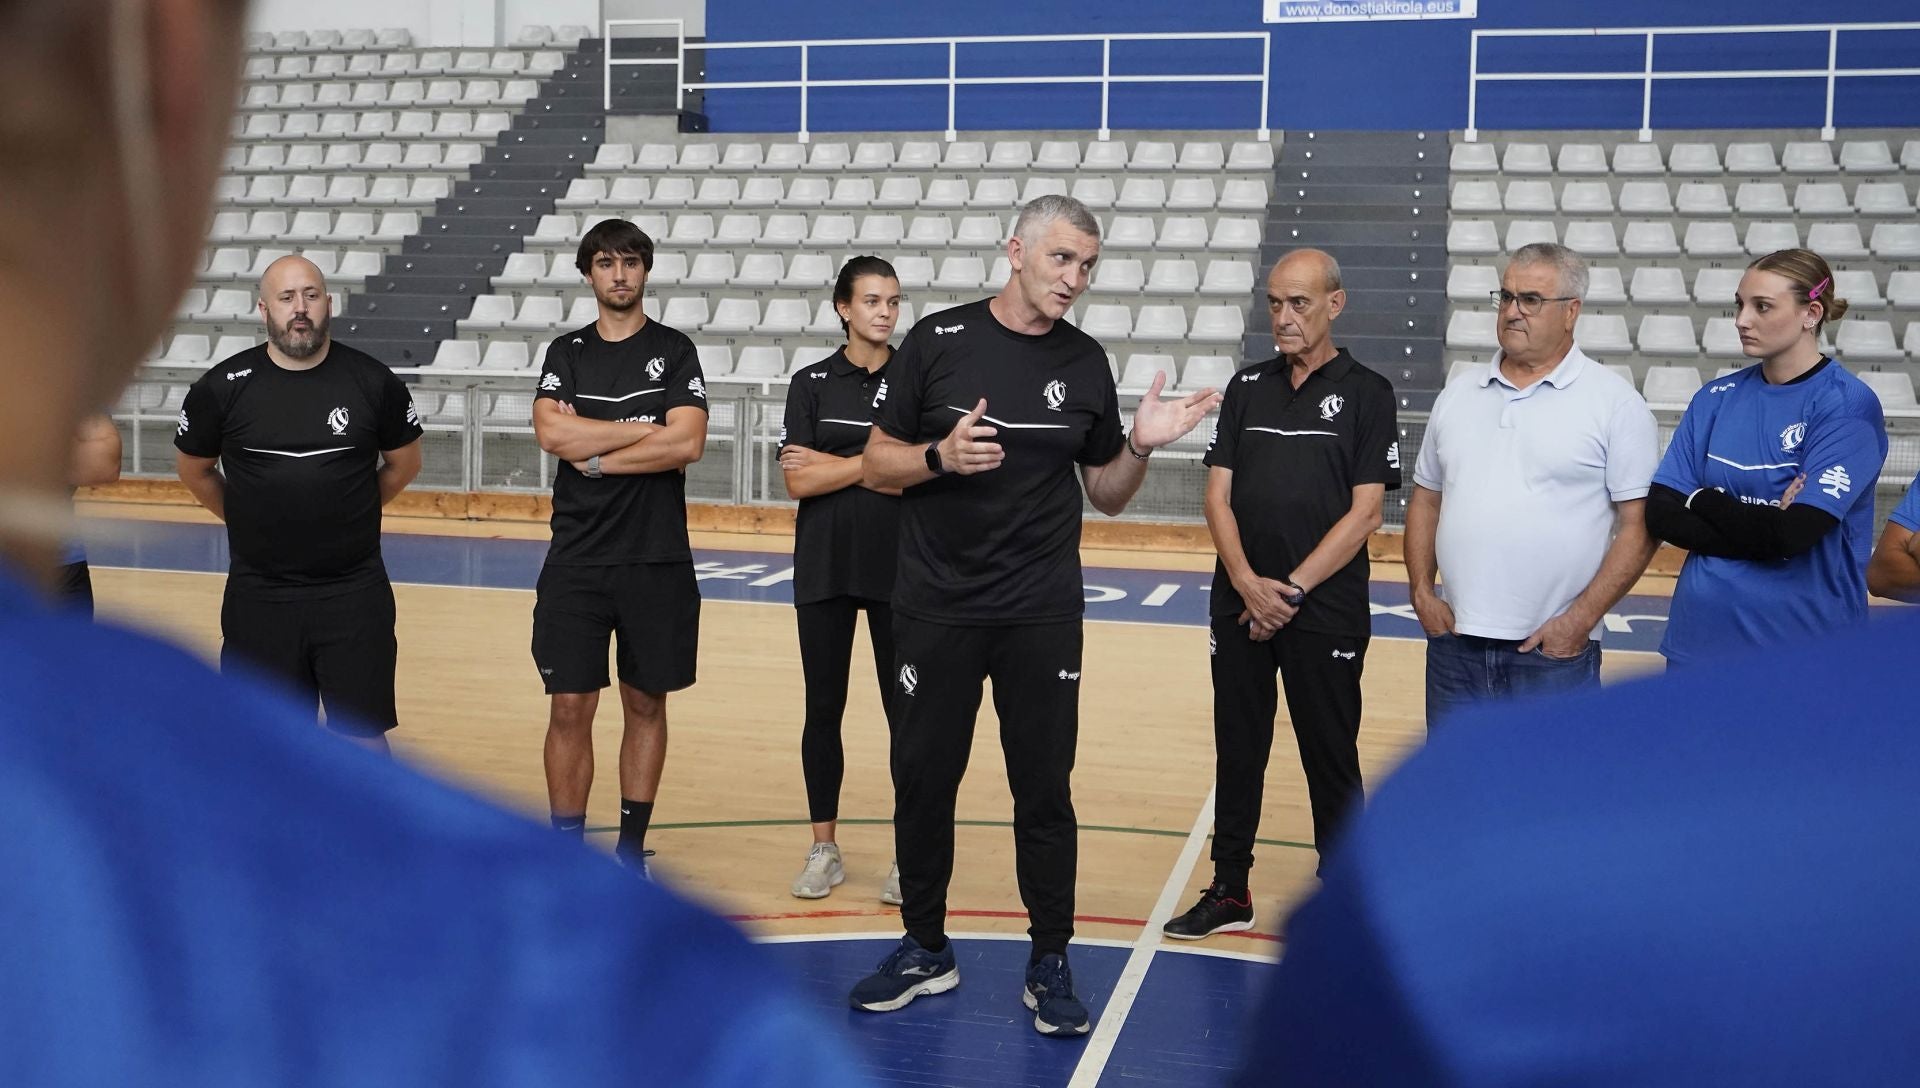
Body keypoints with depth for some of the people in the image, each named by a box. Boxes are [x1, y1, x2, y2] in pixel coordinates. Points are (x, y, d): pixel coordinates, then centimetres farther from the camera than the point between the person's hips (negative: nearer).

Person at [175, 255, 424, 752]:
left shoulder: (373, 381, -6)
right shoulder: (222, 387, -5)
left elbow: (404, 465, 10)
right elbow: (195, 472, 12)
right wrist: (253, 522, 13)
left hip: (355, 594, -1)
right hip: (259, 597, 1)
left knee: (363, 734, 3)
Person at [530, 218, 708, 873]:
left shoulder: (674, 351, 3)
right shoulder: (567, 353, 8)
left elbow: (688, 444, -12)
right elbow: (553, 434, -10)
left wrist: (598, 455, -10)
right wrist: (648, 428, -10)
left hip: (658, 562, -1)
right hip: (575, 562, 1)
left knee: (646, 705, 9)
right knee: (570, 709, 0)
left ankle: (631, 849, 22)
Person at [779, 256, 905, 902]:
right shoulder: (811, 384, 3)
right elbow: (798, 482, -6)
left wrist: (833, 464, -8)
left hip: (898, 567, -1)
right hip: (824, 568, 1)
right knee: (823, 709, 7)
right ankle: (824, 850, 19)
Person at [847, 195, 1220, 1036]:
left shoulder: (1086, 363, 3)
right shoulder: (937, 340, -3)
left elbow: (1106, 495, 10)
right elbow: (877, 465, -1)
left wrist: (1140, 445, -8)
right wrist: (941, 455, -19)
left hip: (1043, 616, 1)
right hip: (936, 609, -1)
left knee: (1045, 788, 5)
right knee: (922, 778, 7)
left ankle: (1050, 964, 19)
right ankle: (926, 949, 25)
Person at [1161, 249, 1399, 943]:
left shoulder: (1366, 393, -2)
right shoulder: (1247, 388, 9)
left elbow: (1365, 512, -8)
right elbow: (1217, 496, 5)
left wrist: (1293, 588, -13)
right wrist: (1248, 583, -10)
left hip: (1326, 614, -4)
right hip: (1239, 605, 4)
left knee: (1331, 761, 5)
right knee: (1238, 754, 11)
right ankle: (1229, 892, 24)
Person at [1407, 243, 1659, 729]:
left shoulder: (1615, 402, -3)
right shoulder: (1459, 393, 11)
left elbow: (1640, 524, -7)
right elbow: (1426, 499, 16)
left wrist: (1581, 619, -13)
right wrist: (1421, 592, 4)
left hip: (1554, 652, -4)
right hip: (1454, 642, 4)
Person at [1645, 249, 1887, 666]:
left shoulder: (1847, 405, -10)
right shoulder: (1715, 399, 4)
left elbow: (1793, 533, -20)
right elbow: (1660, 513, -3)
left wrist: (1704, 500, -5)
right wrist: (1760, 524, -15)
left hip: (1804, 642, -4)